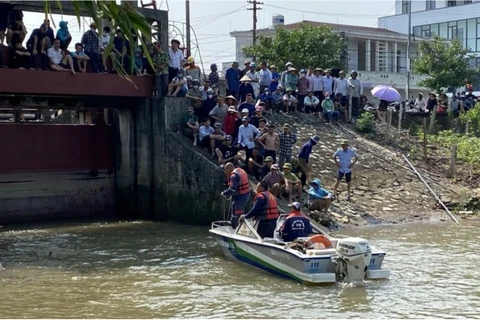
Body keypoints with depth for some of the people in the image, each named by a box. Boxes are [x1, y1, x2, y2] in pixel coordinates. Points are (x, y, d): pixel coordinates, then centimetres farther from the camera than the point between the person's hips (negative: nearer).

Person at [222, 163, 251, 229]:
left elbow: (232, 189, -27)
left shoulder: (234, 176, -20)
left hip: (239, 197, -10)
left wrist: (224, 193, -13)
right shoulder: (241, 171, 10)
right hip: (246, 194, 10)